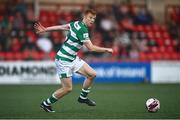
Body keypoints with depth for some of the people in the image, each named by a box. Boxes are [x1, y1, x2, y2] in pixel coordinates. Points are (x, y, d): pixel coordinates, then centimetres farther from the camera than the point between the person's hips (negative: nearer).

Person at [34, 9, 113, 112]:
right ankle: (46, 103, 12)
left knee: (92, 74, 2)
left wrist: (45, 29, 21)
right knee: (68, 88, -5)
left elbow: (61, 27, 12)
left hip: (73, 58, 9)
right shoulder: (82, 29, -23)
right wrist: (107, 50, -13)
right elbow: (91, 48, -24)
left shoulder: (77, 23, 4)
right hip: (63, 60, -9)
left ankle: (83, 97, 20)